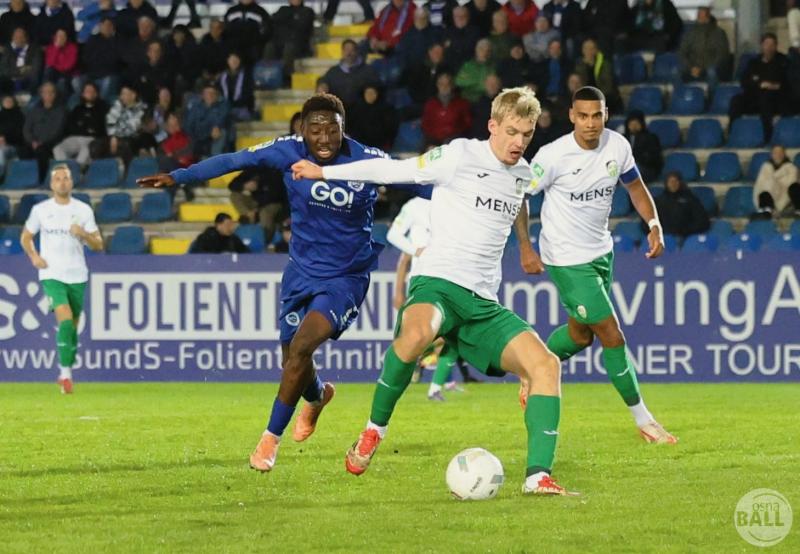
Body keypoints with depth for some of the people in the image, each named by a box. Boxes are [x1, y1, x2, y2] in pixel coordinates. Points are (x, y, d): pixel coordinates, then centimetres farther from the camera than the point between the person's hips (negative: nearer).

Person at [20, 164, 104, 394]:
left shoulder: (83, 210, 3)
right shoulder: (40, 210, 2)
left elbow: (98, 245, 4)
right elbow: (26, 237, 14)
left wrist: (84, 234, -16)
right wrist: (33, 256, -4)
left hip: (77, 275, 2)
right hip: (51, 274, -2)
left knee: (72, 327, 9)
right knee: (65, 320, -21)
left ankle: (65, 371, 27)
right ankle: (66, 373, -19)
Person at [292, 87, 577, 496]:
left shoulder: (524, 174, 17)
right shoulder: (461, 156, -2)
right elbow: (394, 170, 4)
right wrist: (324, 172, 8)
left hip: (483, 301, 6)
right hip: (437, 282, -6)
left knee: (545, 363, -15)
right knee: (417, 333, -41)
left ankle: (538, 477, -17)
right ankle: (374, 430, -18)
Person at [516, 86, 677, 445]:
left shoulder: (617, 146, -6)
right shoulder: (553, 156, -21)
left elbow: (635, 186, 11)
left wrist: (654, 225, -4)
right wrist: (525, 248, -12)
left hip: (601, 251, 7)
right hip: (567, 260, -7)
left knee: (581, 334, 20)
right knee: (612, 336, -7)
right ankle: (644, 421, 2)